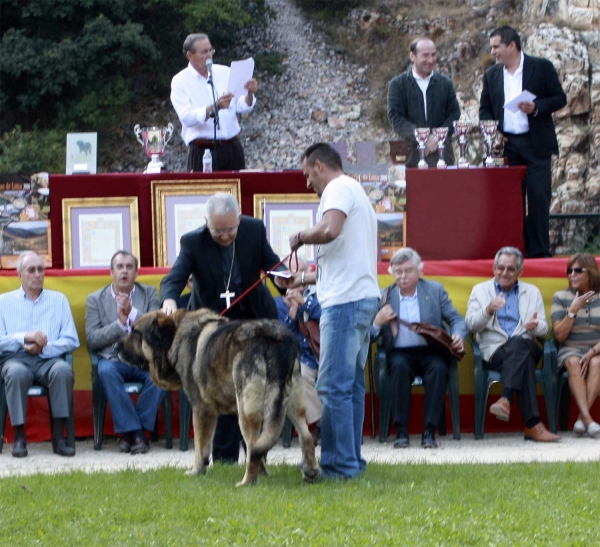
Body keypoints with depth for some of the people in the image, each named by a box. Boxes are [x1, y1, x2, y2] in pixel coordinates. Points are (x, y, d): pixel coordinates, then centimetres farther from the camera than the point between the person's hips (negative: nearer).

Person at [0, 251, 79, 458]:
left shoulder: (59, 300, 16)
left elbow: (71, 340, 4)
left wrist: (44, 347, -11)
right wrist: (24, 337, -13)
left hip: (48, 360, 1)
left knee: (63, 369, -34)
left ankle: (58, 436, -29)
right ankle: (19, 437, -27)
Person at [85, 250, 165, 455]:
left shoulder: (149, 294, 11)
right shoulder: (95, 299, 9)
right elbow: (92, 339, -1)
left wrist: (132, 314, -15)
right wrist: (120, 323, -13)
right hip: (113, 358, -1)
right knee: (106, 371, -35)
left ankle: (130, 432, -20)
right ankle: (135, 432, -29)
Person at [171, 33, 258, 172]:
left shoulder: (225, 73, 11)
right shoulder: (180, 81, -1)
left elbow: (242, 107, 9)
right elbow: (187, 117, -15)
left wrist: (249, 94, -13)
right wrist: (215, 107, -27)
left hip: (232, 148, 4)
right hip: (202, 151, -4)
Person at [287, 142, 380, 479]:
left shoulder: (339, 187, -6)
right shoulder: (358, 193, 25)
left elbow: (330, 230, -26)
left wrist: (300, 237, -8)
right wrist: (306, 279, 32)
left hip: (346, 300, -11)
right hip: (365, 296, 11)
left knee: (334, 385, -10)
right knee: (352, 385, 12)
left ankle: (340, 464, -11)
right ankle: (352, 460, 15)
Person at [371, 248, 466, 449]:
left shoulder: (435, 290, 11)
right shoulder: (384, 297, 9)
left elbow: (456, 319, 8)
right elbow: (368, 336, 8)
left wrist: (458, 336, -14)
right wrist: (377, 322, -14)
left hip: (431, 352, 0)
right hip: (399, 353, 0)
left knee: (439, 367, -33)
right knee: (399, 367, -35)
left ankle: (430, 431, -30)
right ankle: (401, 431, -29)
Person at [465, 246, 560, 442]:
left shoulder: (532, 292, 22)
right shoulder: (480, 291, 16)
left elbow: (543, 328, 12)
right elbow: (471, 325, 2)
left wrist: (535, 326, -14)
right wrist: (488, 310, -19)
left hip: (527, 349, 2)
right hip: (495, 352, -2)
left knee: (517, 344, -38)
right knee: (524, 361, -37)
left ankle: (506, 400, -51)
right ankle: (533, 424, -48)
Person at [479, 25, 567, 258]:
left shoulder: (541, 67, 1)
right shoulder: (491, 75, 12)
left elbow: (559, 98, 0)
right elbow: (485, 108, 15)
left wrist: (536, 108, -16)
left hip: (536, 144, -4)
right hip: (506, 144, 4)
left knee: (538, 196, -6)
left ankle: (539, 251, -3)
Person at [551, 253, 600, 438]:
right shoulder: (561, 297, 5)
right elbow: (559, 335, -3)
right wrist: (573, 310, -13)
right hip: (570, 350, 0)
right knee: (574, 362, -35)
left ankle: (582, 419, -39)